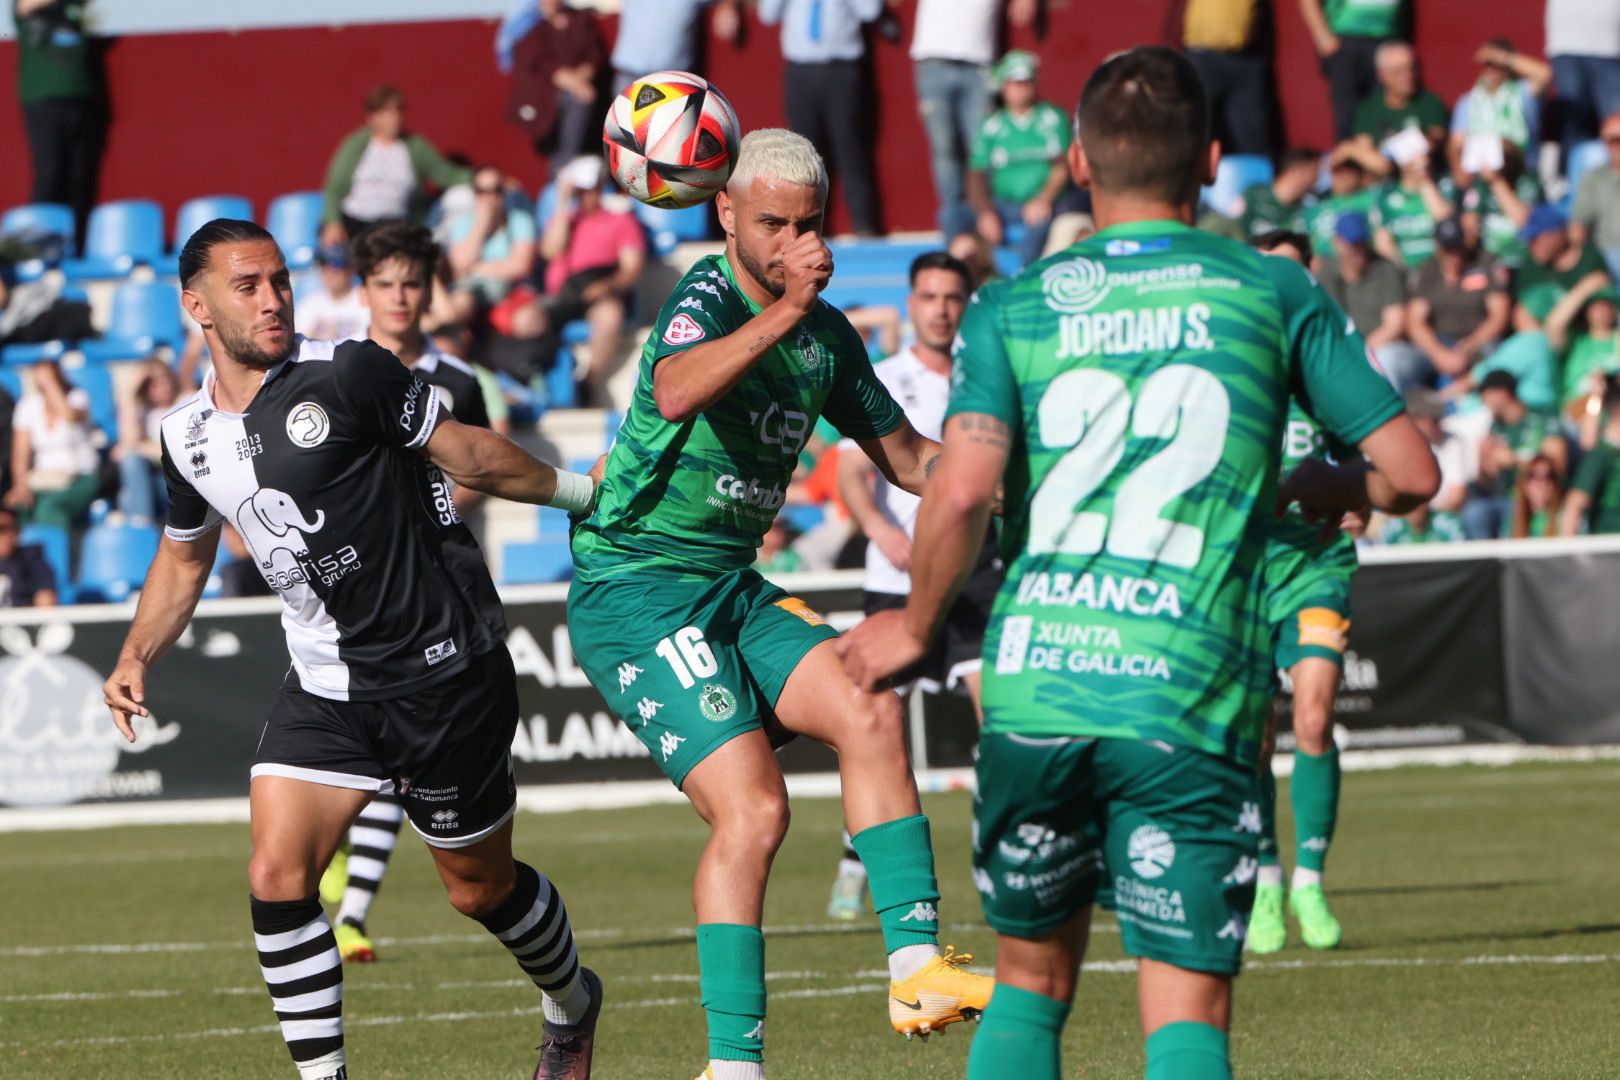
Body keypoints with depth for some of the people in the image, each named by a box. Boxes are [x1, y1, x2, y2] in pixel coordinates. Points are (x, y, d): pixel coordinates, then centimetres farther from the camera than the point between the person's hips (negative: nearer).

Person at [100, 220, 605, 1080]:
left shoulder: (344, 377, -15)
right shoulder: (188, 436, 3)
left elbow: (470, 458, -3)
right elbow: (184, 558, 21)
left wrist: (581, 492, 5)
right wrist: (135, 658, 9)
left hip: (446, 676, -4)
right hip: (326, 689, 4)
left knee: (480, 887, 10)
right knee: (277, 874, -14)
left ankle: (571, 1007, 41)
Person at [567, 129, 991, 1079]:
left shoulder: (826, 334, 10)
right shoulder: (705, 299, -15)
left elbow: (906, 454, 21)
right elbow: (676, 394, -39)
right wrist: (784, 311, -48)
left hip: (732, 589, 7)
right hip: (635, 588, -7)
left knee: (869, 707, -17)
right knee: (753, 807, -18)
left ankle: (917, 966, -17)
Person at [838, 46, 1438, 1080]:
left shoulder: (1010, 309, 8)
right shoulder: (1274, 291, 7)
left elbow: (963, 492, -8)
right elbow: (1409, 472, 7)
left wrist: (917, 627, 9)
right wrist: (1300, 485, 27)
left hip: (1033, 687, 2)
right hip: (1189, 699, -2)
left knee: (1030, 985, 20)